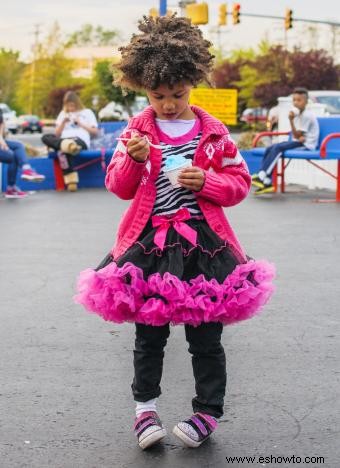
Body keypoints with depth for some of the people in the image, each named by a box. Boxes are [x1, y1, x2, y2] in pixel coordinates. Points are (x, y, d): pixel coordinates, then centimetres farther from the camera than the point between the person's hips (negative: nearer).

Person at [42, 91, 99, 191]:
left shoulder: (87, 113, 21)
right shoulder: (63, 114, 29)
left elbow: (95, 132, 11)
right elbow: (57, 134, 20)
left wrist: (80, 123, 3)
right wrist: (63, 122, 3)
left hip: (80, 140, -4)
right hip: (63, 141, 4)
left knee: (63, 151, -42)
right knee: (46, 137, -33)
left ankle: (71, 180, -59)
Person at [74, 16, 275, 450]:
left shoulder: (213, 132, 1)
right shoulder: (136, 130, 2)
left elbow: (239, 183, 4)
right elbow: (119, 187, 2)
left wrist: (206, 181, -15)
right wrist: (134, 160, -17)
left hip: (202, 242, 0)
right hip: (149, 243, 1)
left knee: (205, 336, 7)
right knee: (149, 334, 11)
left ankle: (208, 411, 20)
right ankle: (145, 406, 27)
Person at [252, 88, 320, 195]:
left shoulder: (307, 115, -14)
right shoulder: (297, 113, 12)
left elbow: (297, 136, -15)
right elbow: (295, 134, 12)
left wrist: (291, 120, -22)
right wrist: (299, 136, -13)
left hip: (306, 145, -9)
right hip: (297, 141, 9)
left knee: (277, 147, -26)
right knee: (269, 149, -5)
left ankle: (262, 177, -27)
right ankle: (267, 183, -12)